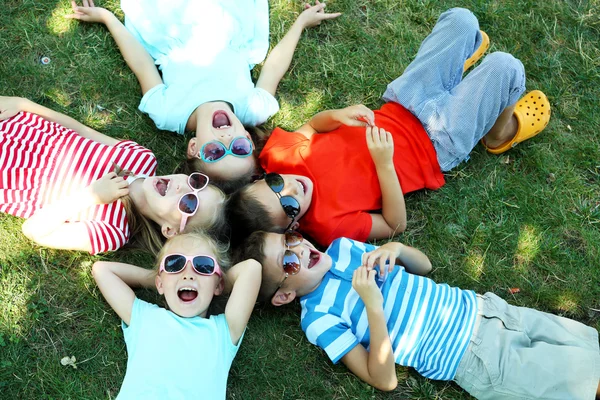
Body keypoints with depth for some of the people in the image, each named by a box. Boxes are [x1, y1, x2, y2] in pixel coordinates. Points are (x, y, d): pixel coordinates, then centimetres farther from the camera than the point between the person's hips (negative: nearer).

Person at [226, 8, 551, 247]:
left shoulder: (276, 155, -17)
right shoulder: (329, 224, -30)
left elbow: (312, 126, 1)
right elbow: (396, 225, -19)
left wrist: (339, 115, -22)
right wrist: (384, 163, -34)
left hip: (402, 105, 6)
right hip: (438, 144, -5)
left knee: (461, 18, 6)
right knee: (504, 67, -13)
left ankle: (464, 56, 46)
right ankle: (499, 133, 22)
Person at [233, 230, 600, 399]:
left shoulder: (342, 247, 4)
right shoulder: (319, 318, -12)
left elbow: (424, 265, 12)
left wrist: (396, 249, -11)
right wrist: (373, 304, -28)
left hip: (479, 307, 6)